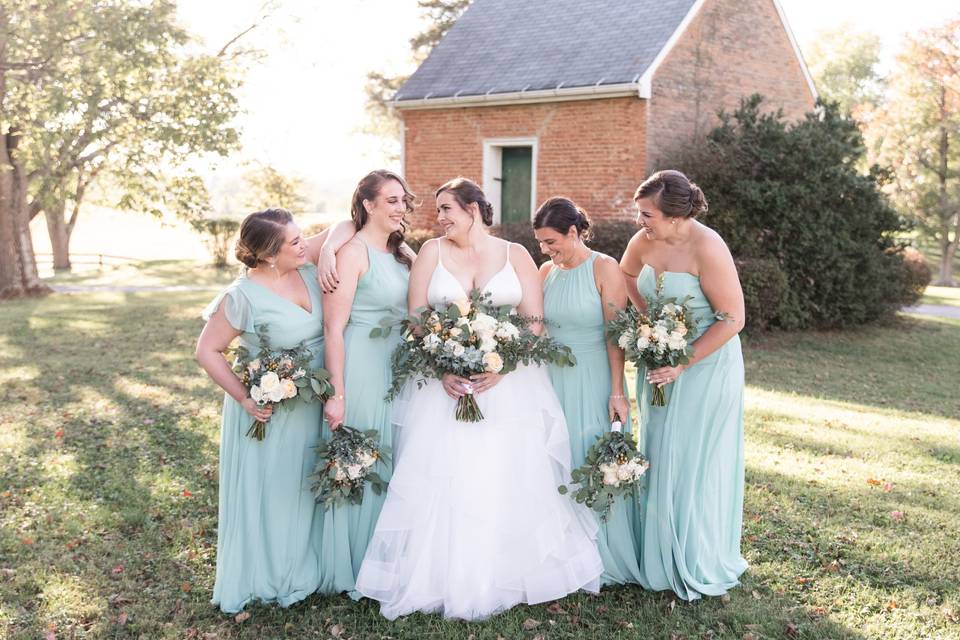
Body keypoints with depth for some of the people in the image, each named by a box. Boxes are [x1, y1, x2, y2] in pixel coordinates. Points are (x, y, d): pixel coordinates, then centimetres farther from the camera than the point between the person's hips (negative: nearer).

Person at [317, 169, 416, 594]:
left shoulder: (404, 253, 10)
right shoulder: (353, 252, -14)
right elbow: (334, 328, -18)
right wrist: (337, 394, -21)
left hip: (399, 368, 8)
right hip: (361, 371, -8)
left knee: (391, 467, 17)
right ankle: (350, 570, 22)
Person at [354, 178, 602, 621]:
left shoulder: (515, 254, 4)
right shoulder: (432, 252, 6)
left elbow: (535, 322, -1)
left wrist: (501, 368, -15)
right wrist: (442, 370, -14)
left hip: (508, 383, 0)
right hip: (444, 382, 0)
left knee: (508, 480, 0)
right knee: (443, 480, -3)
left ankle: (507, 578, 16)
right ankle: (444, 580, 10)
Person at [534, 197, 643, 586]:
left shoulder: (605, 269, -9)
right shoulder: (546, 271, 7)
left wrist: (617, 392, -16)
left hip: (593, 382, -5)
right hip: (553, 380, 5)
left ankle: (603, 559, 19)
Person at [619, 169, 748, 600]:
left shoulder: (707, 249, -22)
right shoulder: (643, 242, -3)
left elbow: (733, 319, -20)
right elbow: (626, 274, 20)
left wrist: (683, 364, -21)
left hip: (705, 365, -7)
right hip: (659, 362, 7)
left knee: (694, 463, 2)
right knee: (658, 459, 14)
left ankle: (699, 567, 20)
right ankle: (659, 559, 30)